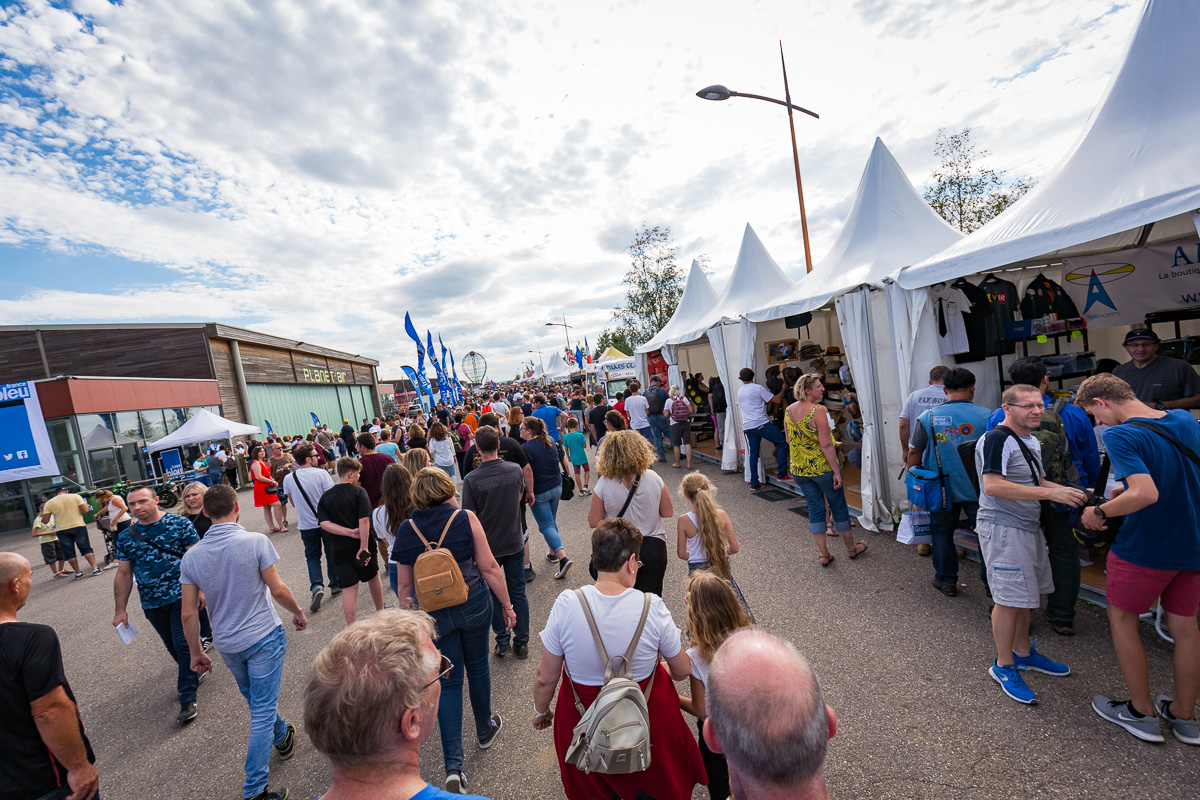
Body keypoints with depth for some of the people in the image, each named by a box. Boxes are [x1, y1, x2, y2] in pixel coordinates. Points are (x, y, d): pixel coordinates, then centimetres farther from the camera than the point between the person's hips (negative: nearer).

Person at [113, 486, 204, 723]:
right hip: (152, 603, 5)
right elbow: (124, 574, 10)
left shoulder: (179, 524, -8)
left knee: (184, 645, -4)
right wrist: (121, 609, 8)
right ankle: (192, 674, 41)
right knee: (173, 646, 18)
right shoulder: (125, 537, 4)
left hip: (181, 596, -4)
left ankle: (187, 699, 7)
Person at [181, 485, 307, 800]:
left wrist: (196, 652, 12)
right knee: (262, 710, 4)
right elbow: (278, 589, -16)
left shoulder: (191, 556, -5)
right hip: (263, 636, -5)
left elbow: (189, 614, -1)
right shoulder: (255, 541, -19)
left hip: (226, 644, 6)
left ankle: (282, 738, 49)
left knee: (256, 700, 27)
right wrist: (298, 611, 3)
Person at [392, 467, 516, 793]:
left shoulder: (406, 529, -5)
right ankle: (485, 730, 44)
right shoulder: (465, 518, -12)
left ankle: (453, 765, 12)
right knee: (477, 666, 22)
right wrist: (507, 605, 1)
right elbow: (489, 568, -10)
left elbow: (404, 585, 1)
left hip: (432, 613, 1)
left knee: (448, 682, 15)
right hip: (473, 604, -1)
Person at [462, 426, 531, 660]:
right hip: (514, 542, 2)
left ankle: (503, 642, 27)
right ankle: (522, 643, 25)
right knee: (518, 592, 14)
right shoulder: (516, 470, -10)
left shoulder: (471, 480, -20)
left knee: (494, 595, 17)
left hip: (488, 546, -2)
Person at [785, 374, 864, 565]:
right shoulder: (818, 410, -19)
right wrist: (836, 471, -16)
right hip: (822, 467, -5)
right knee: (838, 506, 13)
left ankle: (824, 554, 19)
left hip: (799, 470, 6)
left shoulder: (789, 411, 1)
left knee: (815, 508, 13)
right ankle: (851, 548, 31)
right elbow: (826, 445, -21)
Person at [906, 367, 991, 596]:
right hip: (978, 489, 1)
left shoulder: (927, 417, -10)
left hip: (942, 490, 0)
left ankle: (946, 581, 24)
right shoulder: (986, 415, -8)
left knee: (942, 533, 13)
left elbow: (914, 452, -5)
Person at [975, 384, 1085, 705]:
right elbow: (993, 486, -26)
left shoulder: (1032, 441, 16)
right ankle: (1003, 665, 12)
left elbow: (1036, 481, 25)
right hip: (1002, 528, -9)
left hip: (1028, 526, 10)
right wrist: (1050, 493, -25)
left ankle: (1023, 652, 35)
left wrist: (1070, 492, 8)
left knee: (1024, 595, 19)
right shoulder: (996, 439, -17)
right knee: (1009, 599, -2)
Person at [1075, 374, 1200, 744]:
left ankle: (1142, 712, 24)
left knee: (1122, 619, 13)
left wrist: (1100, 512, -17)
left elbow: (1146, 494, -31)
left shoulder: (1121, 436, -23)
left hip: (1145, 550, -7)